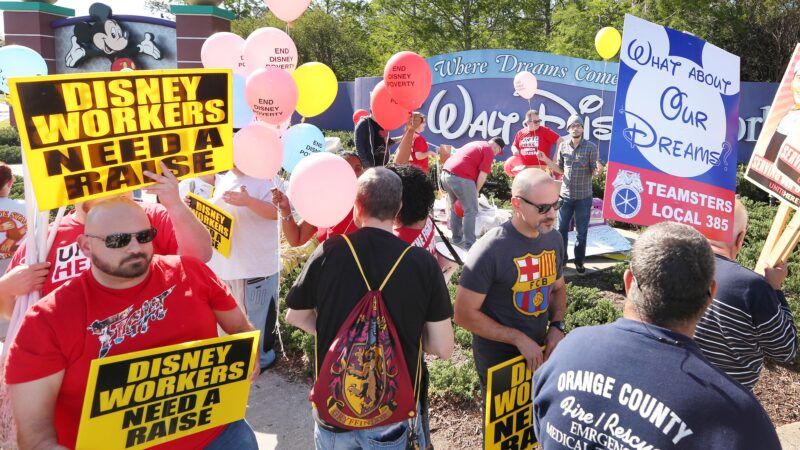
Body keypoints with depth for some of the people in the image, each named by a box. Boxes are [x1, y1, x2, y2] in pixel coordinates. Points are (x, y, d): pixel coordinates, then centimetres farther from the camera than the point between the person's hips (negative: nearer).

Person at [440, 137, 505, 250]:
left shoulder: (475, 144, 27)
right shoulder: (489, 150, 0)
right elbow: (482, 175, -8)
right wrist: (476, 191, 6)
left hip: (446, 173, 9)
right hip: (460, 177, -9)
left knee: (455, 207, 23)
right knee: (471, 211, 2)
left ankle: (457, 238, 32)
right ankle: (469, 245, 4)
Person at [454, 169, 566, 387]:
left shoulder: (554, 239, -4)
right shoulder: (490, 250, -24)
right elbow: (464, 314, -21)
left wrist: (557, 326, -5)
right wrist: (519, 338, -22)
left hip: (539, 351, 6)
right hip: (497, 360, -6)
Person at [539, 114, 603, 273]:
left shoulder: (591, 147, -8)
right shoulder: (563, 146, 2)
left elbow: (594, 171, -8)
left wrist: (599, 170, -31)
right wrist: (546, 160, -4)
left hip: (583, 196, -3)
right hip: (565, 195, 3)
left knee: (581, 232, 8)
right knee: (562, 229, 12)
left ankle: (579, 262, 22)